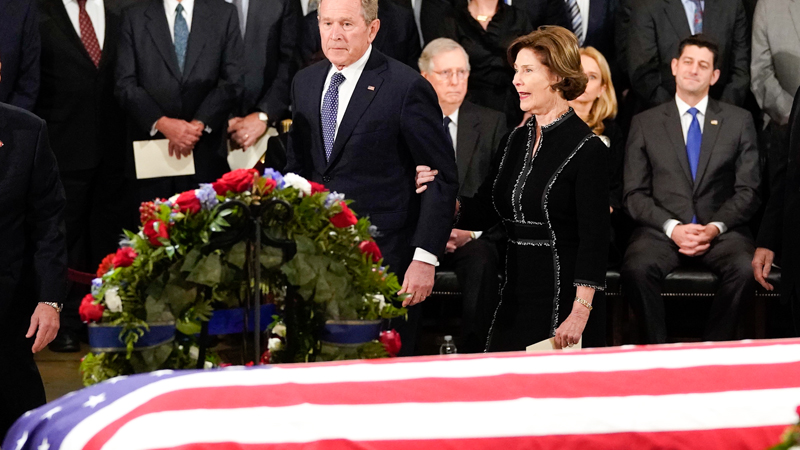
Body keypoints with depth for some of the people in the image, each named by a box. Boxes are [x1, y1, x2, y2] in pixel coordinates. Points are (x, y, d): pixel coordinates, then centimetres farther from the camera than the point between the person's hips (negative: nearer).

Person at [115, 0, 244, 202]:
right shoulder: (134, 17, 8)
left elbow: (232, 82, 2)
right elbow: (125, 85, 1)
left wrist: (199, 124, -11)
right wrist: (161, 123, -13)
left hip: (205, 154, 0)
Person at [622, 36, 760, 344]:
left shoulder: (739, 121, 14)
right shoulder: (645, 124, 14)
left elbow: (748, 190, 8)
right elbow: (635, 194, 7)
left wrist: (716, 227, -10)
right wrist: (672, 227, -11)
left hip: (721, 232, 0)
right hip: (661, 231, 0)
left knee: (745, 269, -33)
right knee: (636, 269, -34)